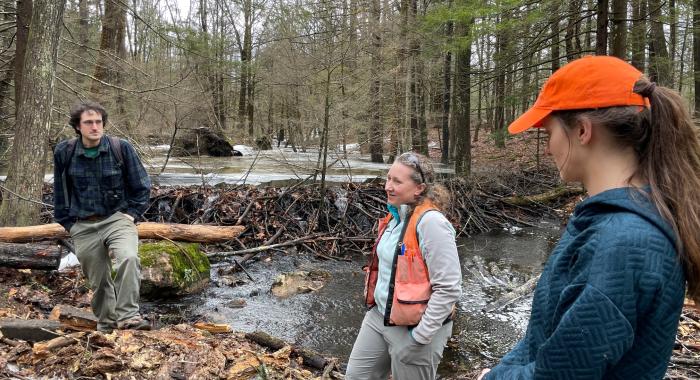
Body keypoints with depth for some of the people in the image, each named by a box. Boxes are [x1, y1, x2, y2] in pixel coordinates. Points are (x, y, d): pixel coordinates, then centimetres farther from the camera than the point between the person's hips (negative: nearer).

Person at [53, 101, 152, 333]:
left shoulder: (121, 148, -6)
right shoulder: (64, 152, 0)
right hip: (83, 227, 3)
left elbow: (141, 186, 4)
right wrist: (68, 223, 9)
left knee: (129, 258, -31)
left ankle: (128, 316, -26)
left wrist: (132, 214, -4)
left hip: (117, 219, -2)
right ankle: (106, 324, 30)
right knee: (98, 280, 10)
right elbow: (60, 192, 13)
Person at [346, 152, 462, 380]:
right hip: (378, 317, 8)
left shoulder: (431, 223, -22)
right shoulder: (395, 216, 3)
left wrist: (421, 335, -19)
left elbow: (449, 288, -24)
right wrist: (376, 303, 17)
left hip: (413, 328, -8)